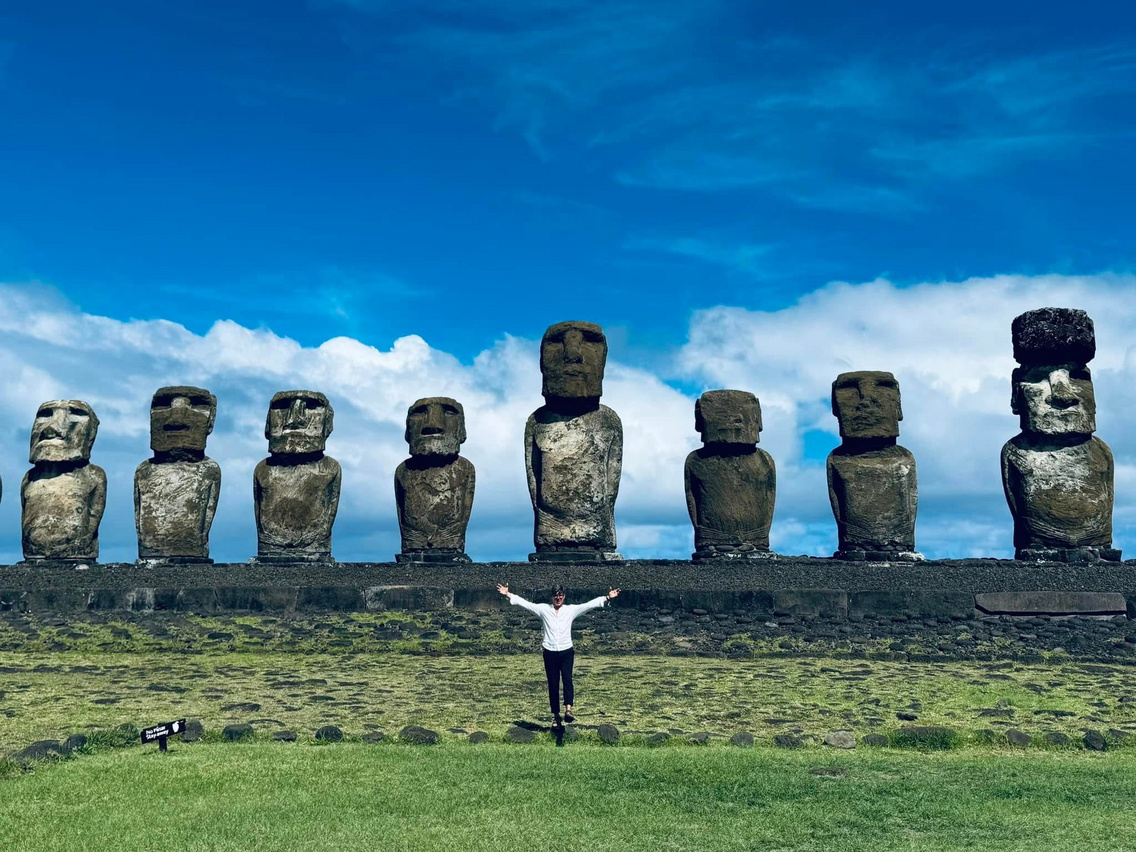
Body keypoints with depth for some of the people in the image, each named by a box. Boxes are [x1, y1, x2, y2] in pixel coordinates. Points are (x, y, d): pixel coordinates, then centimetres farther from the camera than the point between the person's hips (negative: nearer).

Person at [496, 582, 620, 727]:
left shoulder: (571, 610, 6)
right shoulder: (543, 609, 5)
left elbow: (590, 604, 1)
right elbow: (524, 603, 0)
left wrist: (607, 598, -8)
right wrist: (508, 595, -9)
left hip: (567, 652, -1)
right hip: (550, 653, 1)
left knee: (567, 679, -20)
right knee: (553, 685, 4)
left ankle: (568, 710, -33)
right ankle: (555, 715, 11)